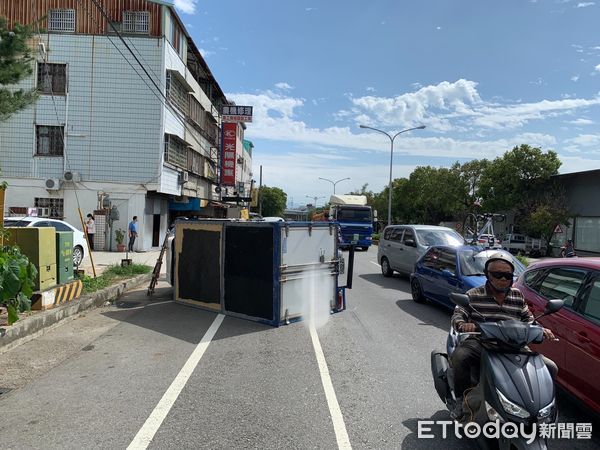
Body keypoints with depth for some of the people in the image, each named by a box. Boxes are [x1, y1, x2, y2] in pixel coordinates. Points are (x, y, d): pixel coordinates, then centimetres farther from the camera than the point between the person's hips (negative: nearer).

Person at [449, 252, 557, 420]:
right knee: (459, 356, -36)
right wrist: (463, 325, -29)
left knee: (551, 368, -6)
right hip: (480, 343, -4)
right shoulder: (474, 295, 1)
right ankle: (461, 400, -12)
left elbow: (527, 318, 23)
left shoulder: (517, 296, 14)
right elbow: (457, 316, -5)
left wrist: (540, 329, 2)